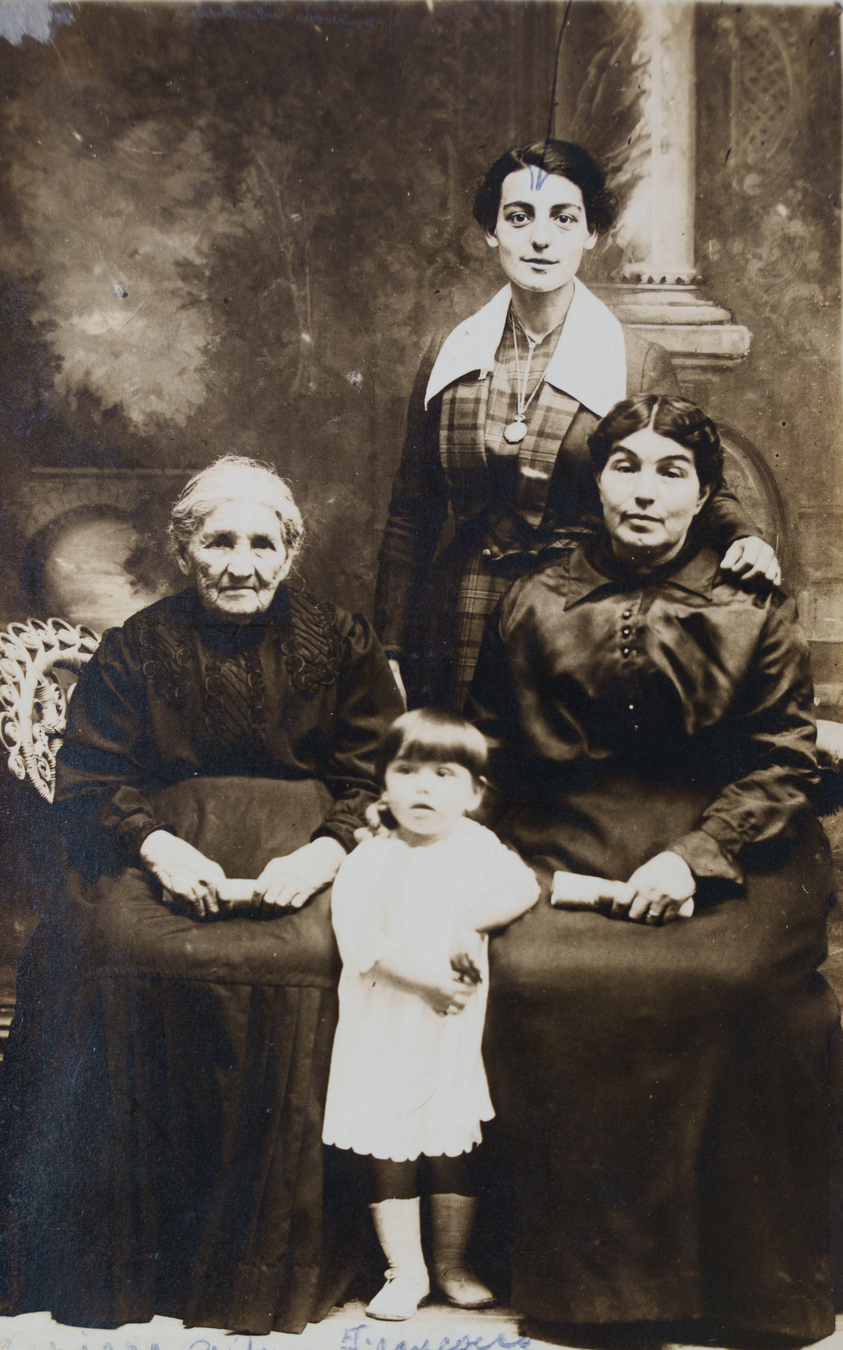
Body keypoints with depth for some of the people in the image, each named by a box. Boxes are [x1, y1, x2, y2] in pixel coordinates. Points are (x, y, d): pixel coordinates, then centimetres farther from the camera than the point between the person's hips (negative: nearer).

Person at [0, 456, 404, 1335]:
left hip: (296, 856, -1)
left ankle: (257, 1271, -12)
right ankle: (114, 1258, -11)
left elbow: (379, 780, 4)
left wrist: (324, 854, -14)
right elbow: (88, 780, 4)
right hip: (164, 846, 1)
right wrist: (157, 844, -14)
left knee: (297, 959, -31)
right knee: (100, 942, -28)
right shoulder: (136, 649, 9)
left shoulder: (339, 646, 7)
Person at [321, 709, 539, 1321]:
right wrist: (425, 977, -21)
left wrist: (469, 925, -20)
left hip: (454, 1029, 1)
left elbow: (525, 887, -9)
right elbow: (359, 936, -14)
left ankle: (452, 1265, 27)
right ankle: (405, 1271, 21)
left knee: (455, 1148, 10)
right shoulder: (370, 859, -4)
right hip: (382, 1030, -1)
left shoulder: (478, 847, 2)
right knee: (387, 1150, 5)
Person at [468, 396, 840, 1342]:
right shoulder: (534, 607, 10)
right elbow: (490, 752, 12)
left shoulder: (754, 615, 7)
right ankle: (581, 1272, -6)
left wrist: (693, 856, -11)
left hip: (727, 859, -1)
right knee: (533, 975, -28)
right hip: (570, 860, 1)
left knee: (737, 985, -30)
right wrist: (533, 868, -2)